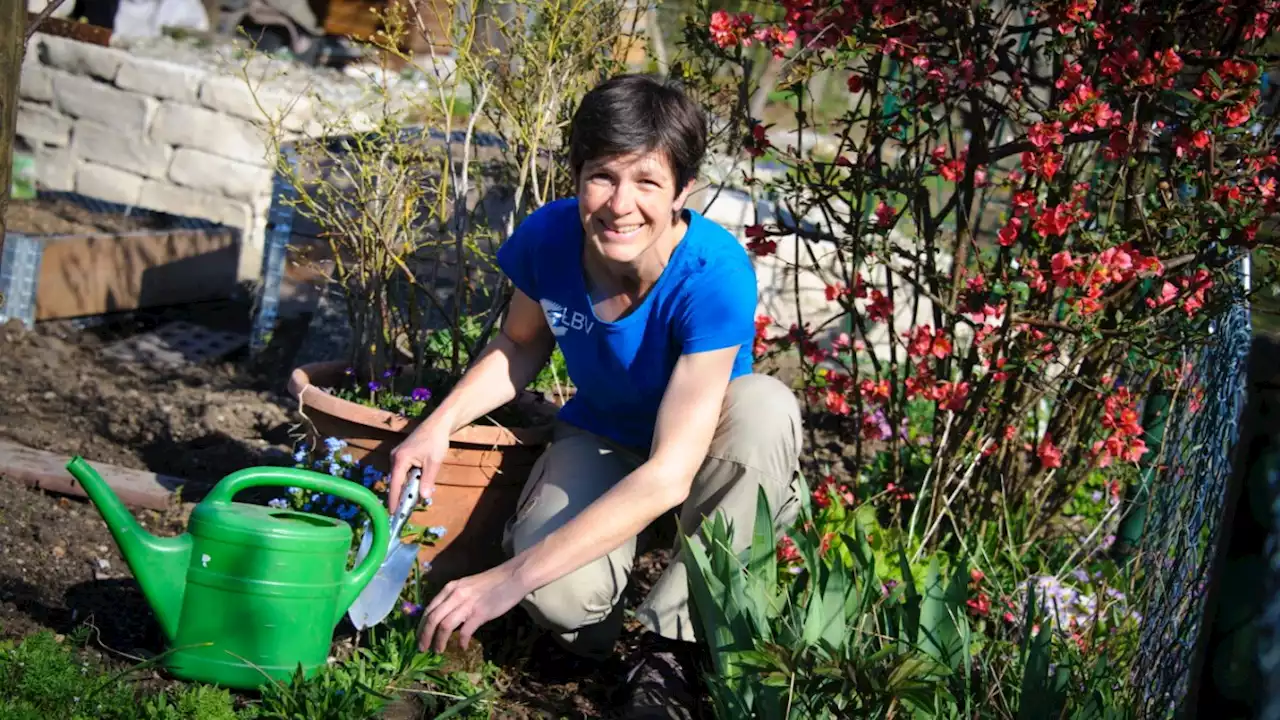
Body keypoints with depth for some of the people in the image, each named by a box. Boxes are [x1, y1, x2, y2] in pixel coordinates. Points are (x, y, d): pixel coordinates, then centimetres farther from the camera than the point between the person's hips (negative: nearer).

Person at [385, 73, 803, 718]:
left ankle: (675, 640, -19)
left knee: (762, 406, -39)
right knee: (561, 598, -32)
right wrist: (440, 423, -17)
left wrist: (511, 579, -41)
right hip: (602, 436, 1)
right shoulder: (549, 237, -22)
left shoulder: (713, 274, -34)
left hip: (699, 446, -1)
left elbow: (669, 473, -37)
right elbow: (523, 342, 3)